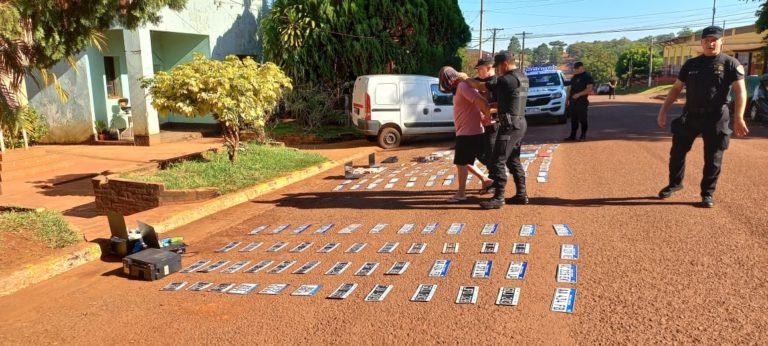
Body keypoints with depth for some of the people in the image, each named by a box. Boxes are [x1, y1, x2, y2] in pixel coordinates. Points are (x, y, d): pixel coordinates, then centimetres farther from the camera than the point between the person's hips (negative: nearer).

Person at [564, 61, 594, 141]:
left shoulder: (587, 76, -4)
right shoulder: (575, 77, 18)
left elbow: (589, 89, -14)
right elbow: (570, 88, 22)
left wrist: (578, 94, -23)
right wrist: (567, 99, 15)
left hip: (581, 101, -7)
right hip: (573, 101, 7)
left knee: (582, 119, -3)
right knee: (573, 119, 9)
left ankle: (583, 135, 5)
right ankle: (572, 135, 13)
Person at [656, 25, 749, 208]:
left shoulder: (730, 63, -2)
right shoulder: (691, 64, 9)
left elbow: (740, 91, -9)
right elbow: (676, 88, 11)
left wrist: (738, 118, -21)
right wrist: (663, 111, 2)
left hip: (716, 118, -3)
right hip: (690, 115, 3)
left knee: (713, 159, 3)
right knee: (677, 151, 9)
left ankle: (707, 193, 17)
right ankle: (675, 183, 29)